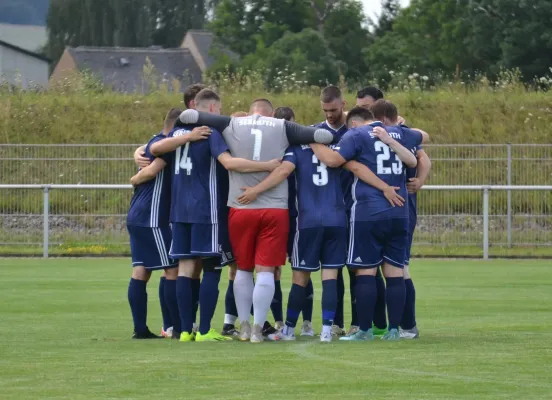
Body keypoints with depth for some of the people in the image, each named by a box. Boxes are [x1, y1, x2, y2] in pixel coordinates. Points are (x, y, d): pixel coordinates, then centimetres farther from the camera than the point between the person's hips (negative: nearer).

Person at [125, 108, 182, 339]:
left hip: (137, 216, 10)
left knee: (141, 271, 5)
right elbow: (152, 171, -22)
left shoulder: (153, 143, 19)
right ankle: (173, 326, -1)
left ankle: (140, 329, 3)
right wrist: (136, 179, -5)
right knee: (172, 269, -3)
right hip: (152, 218, -10)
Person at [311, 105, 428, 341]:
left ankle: (365, 330, -2)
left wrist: (313, 143, 0)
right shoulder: (398, 133, 16)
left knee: (366, 272, -1)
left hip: (368, 214, -5)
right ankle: (394, 329, 4)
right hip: (399, 214, 5)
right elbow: (423, 136, 36)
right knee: (394, 271, 5)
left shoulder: (357, 135, -2)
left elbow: (333, 160, -14)